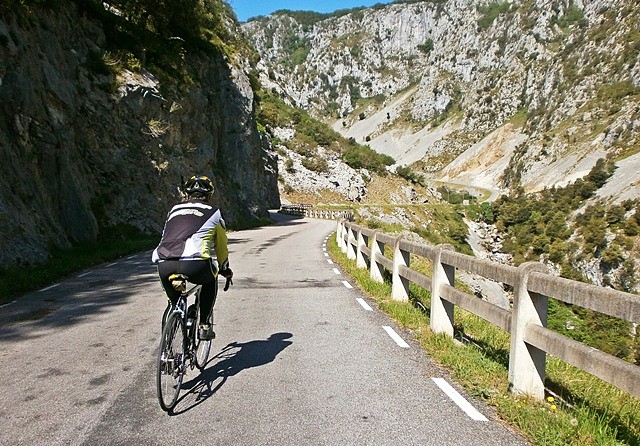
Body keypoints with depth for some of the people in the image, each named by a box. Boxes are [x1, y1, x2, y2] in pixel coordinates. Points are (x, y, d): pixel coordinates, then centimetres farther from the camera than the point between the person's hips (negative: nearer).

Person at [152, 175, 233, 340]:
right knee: (211, 280, 30)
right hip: (195, 266, -3)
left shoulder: (175, 209, 29)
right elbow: (221, 246, 28)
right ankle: (204, 325, 23)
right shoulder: (213, 212, 20)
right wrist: (225, 269, 45)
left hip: (164, 266, 3)